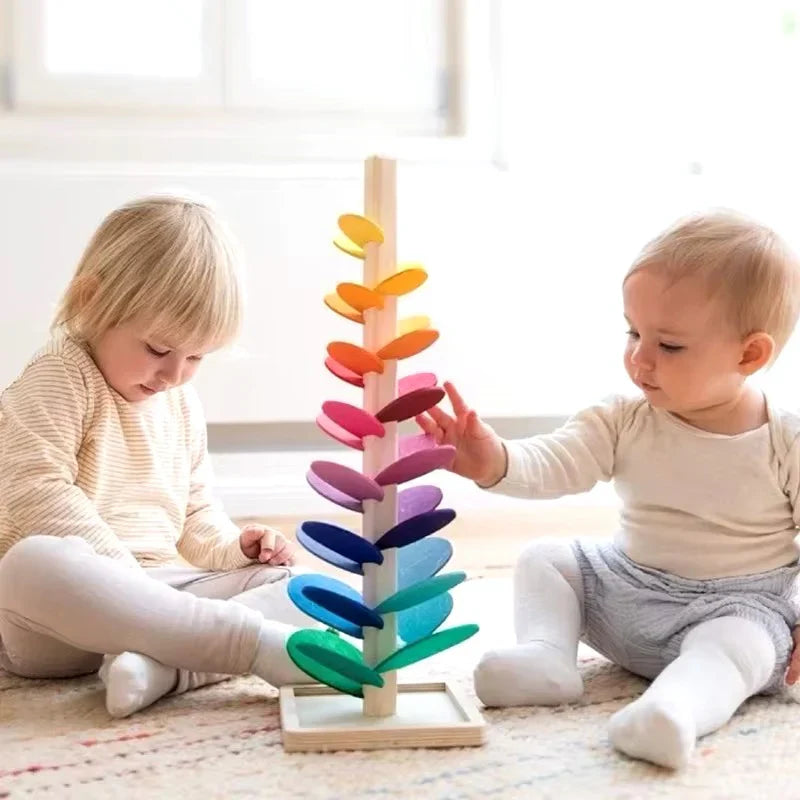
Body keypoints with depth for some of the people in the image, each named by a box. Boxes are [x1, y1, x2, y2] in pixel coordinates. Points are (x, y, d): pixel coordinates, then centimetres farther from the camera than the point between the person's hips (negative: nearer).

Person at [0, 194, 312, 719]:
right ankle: (255, 641, -44)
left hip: (156, 594, 7)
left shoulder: (182, 404, 16)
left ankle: (161, 664, -37)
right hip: (56, 618, -7)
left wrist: (232, 546, 3)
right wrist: (121, 569, -21)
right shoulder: (58, 379, -7)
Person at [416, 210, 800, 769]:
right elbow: (553, 465, -20)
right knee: (546, 558, -2)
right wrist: (496, 464, -41)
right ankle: (546, 652, -18)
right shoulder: (626, 422, -7)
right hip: (629, 591, 5)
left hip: (740, 606, -5)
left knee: (739, 643, -36)